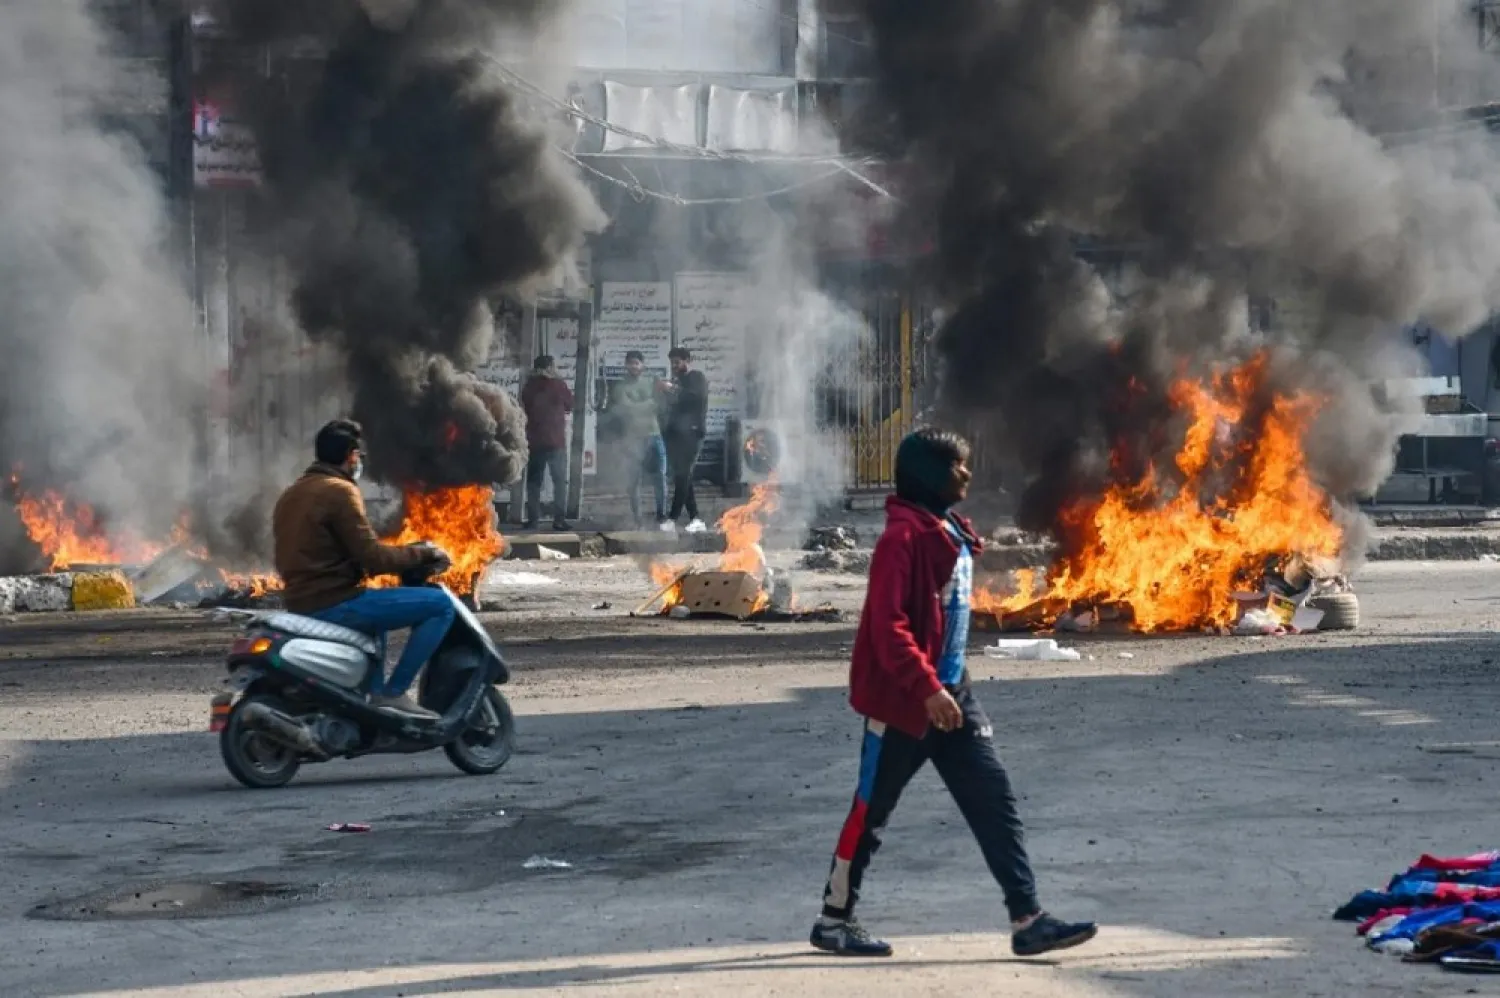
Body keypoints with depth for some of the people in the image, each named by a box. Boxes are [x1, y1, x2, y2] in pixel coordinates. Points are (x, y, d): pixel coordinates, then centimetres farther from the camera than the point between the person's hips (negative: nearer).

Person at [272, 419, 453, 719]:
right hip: (335, 603, -10)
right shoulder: (339, 491, -11)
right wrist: (422, 554, -2)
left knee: (376, 605, 39)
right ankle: (394, 692, -11)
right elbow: (373, 558, -16)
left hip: (300, 604, 10)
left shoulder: (291, 494, 17)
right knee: (440, 605, -11)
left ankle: (376, 691, 29)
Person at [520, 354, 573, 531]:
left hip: (534, 441, 2)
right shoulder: (558, 384, -7)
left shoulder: (528, 386, 0)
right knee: (560, 481, 4)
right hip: (556, 440, -2)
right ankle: (558, 519, -3)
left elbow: (525, 408, 12)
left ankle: (532, 519, 3)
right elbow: (570, 406, 8)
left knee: (533, 481, 8)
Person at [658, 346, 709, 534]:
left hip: (690, 432, -7)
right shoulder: (676, 381, 24)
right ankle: (695, 519, 4)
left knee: (683, 475, -14)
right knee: (681, 477, 2)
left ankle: (672, 518, -21)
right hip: (676, 433, 7)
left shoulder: (697, 378, 4)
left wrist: (673, 390, -17)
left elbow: (698, 396, -15)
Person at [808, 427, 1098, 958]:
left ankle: (1028, 920, 2)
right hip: (902, 700, -8)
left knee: (994, 800, 2)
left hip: (951, 692, 9)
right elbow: (888, 625, -23)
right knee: (872, 810, 4)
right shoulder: (903, 536, -17)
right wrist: (927, 688, -28)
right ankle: (833, 919, 18)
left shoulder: (952, 532, 11)